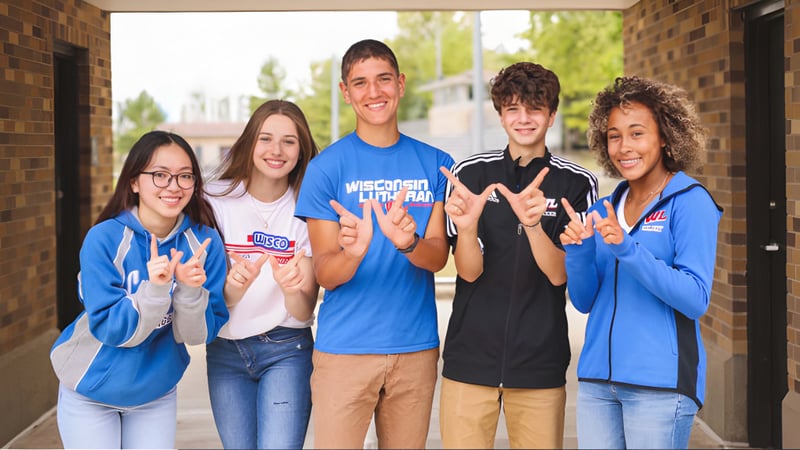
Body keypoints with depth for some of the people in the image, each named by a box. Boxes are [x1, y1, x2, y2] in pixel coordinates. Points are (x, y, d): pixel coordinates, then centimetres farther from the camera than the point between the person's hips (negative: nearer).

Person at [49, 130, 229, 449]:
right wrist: (154, 289, -34)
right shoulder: (104, 239, -20)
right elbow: (109, 329, -19)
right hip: (91, 393, -2)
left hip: (157, 395, 2)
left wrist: (190, 291, -30)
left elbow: (197, 335, -12)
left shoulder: (205, 242, -13)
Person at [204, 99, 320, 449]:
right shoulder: (219, 199, -5)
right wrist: (235, 283, -28)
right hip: (225, 350, 2)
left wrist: (292, 289, -32)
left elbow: (305, 311, -9)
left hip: (286, 350, -1)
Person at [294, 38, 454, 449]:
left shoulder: (435, 164, 4)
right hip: (345, 348, -2)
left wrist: (408, 242, -26)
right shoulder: (327, 166, -3)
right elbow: (324, 273, -6)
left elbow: (438, 257, -3)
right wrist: (352, 252, -29)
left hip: (416, 345, 3)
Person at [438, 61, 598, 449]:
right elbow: (470, 271, -5)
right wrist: (466, 226, -27)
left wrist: (532, 224, -28)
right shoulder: (470, 173, 1)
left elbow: (560, 273, -9)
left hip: (541, 363, 0)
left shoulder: (577, 183, -1)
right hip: (470, 358, 0)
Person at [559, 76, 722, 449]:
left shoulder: (690, 202, -6)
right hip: (597, 379, 5)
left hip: (660, 382, -5)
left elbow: (695, 300, -15)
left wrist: (627, 248, -24)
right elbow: (583, 301, 9)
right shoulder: (603, 210, 10)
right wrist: (577, 249, -9)